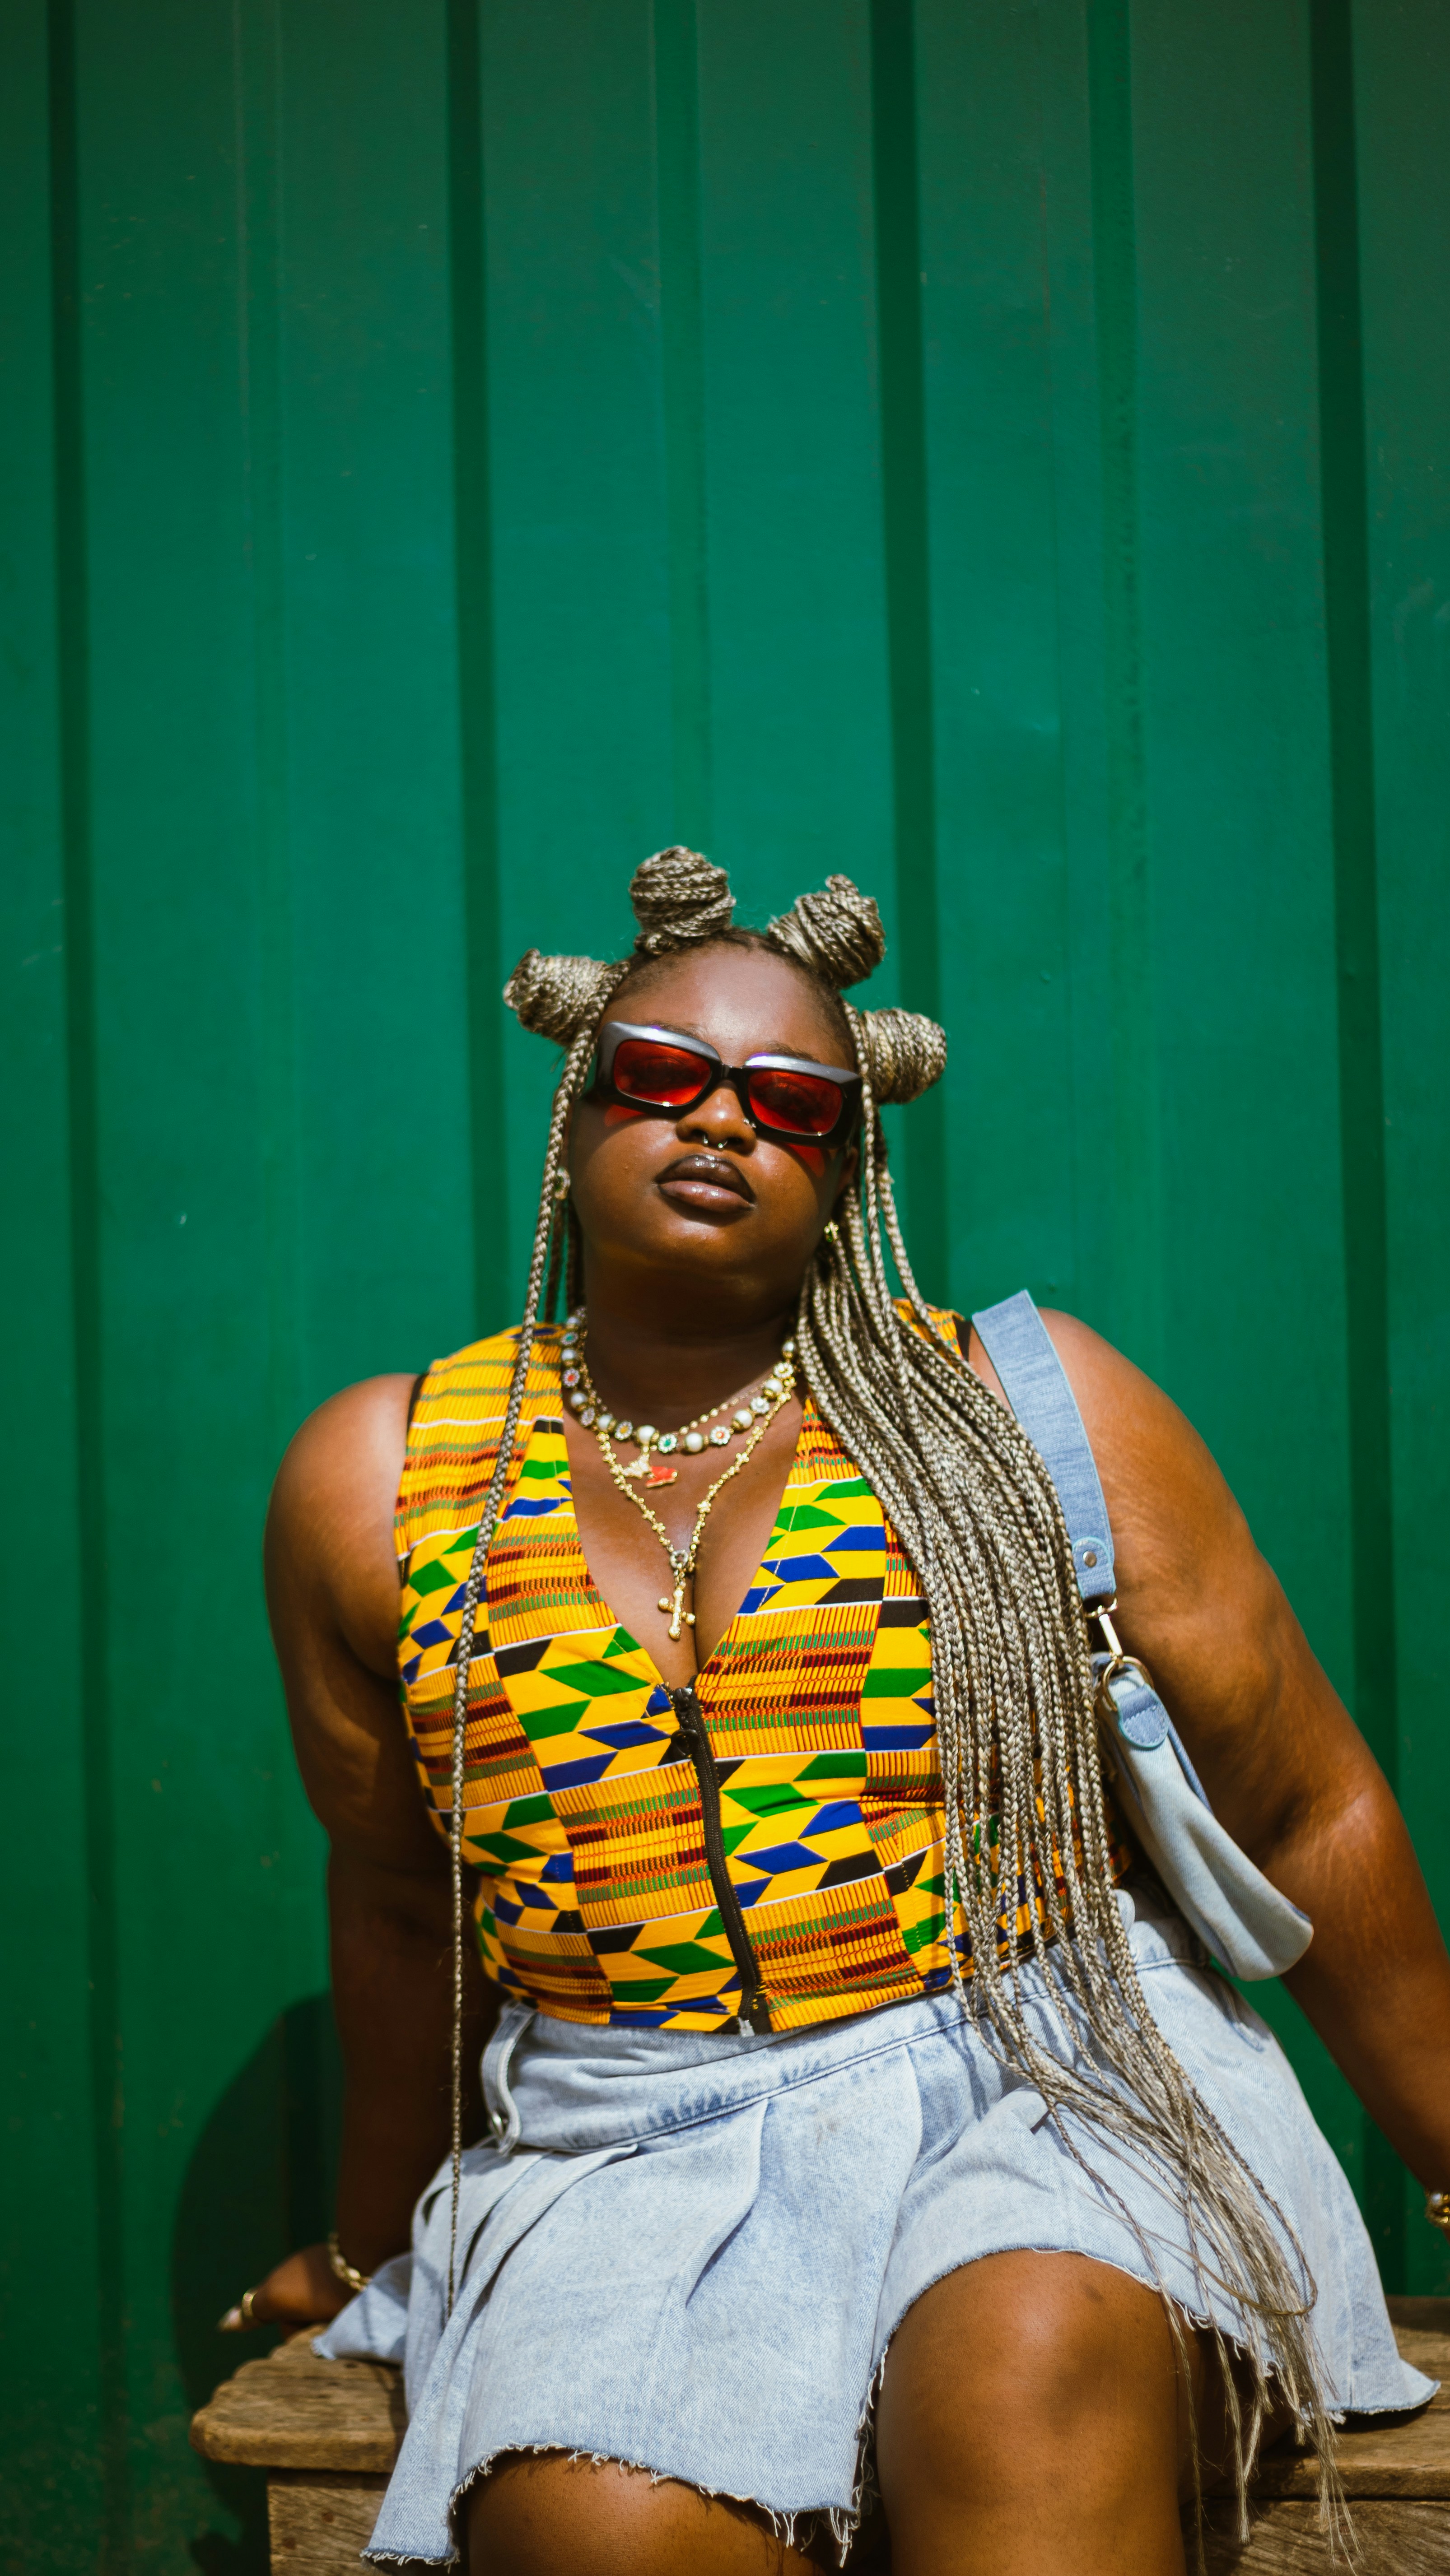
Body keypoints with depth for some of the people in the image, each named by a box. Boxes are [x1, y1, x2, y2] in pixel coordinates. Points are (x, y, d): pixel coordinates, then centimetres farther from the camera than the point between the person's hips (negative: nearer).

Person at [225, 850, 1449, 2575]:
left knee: (1031, 2373, -33)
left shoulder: (1038, 1410, 2)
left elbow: (1309, 1814, 8)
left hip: (1038, 2086, -1)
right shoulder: (378, 1483, 6)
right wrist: (376, 2249, 27)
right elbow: (405, 1900, 18)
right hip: (629, 2155, 1)